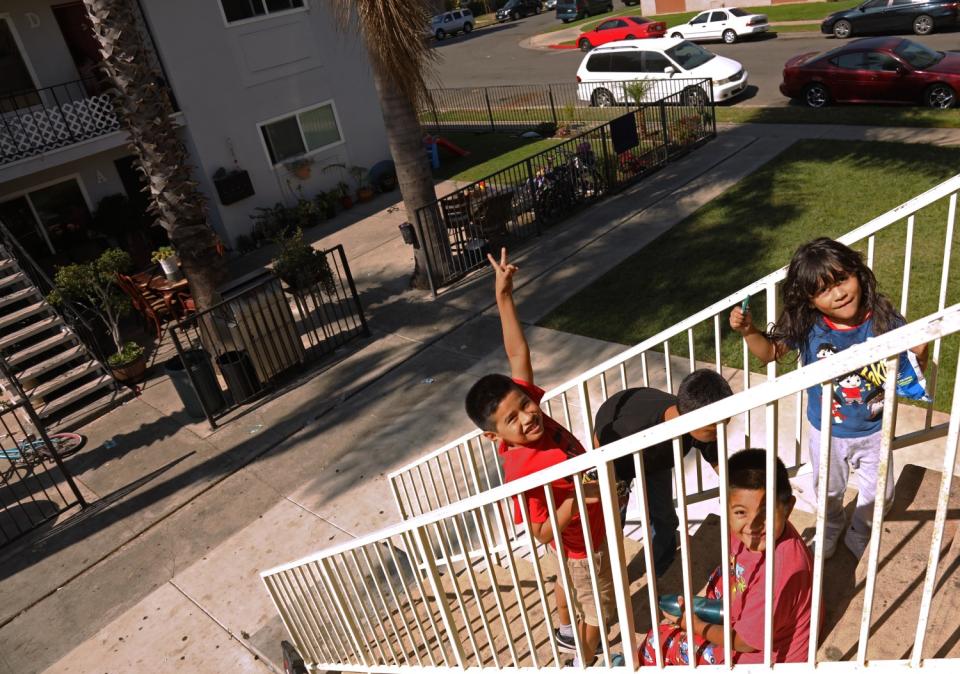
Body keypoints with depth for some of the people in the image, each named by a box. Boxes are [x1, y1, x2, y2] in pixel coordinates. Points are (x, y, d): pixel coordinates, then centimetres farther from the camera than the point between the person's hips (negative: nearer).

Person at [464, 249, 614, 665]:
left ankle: (566, 632, 62)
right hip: (583, 541, -8)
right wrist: (576, 497, -45)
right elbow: (542, 533, -31)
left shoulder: (526, 403, -24)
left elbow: (518, 353, -19)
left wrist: (504, 295, -24)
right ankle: (585, 663, 45)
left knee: (570, 580, 34)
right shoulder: (522, 473, -41)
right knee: (599, 611, 19)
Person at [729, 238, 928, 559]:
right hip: (827, 431, 0)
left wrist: (919, 353, -32)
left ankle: (859, 533, 56)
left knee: (878, 494, 22)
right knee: (828, 491, 26)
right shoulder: (805, 326, -25)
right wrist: (748, 331, -26)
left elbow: (911, 370, -9)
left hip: (873, 430, 0)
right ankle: (831, 528, 60)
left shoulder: (884, 318, -24)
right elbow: (771, 352, -8)